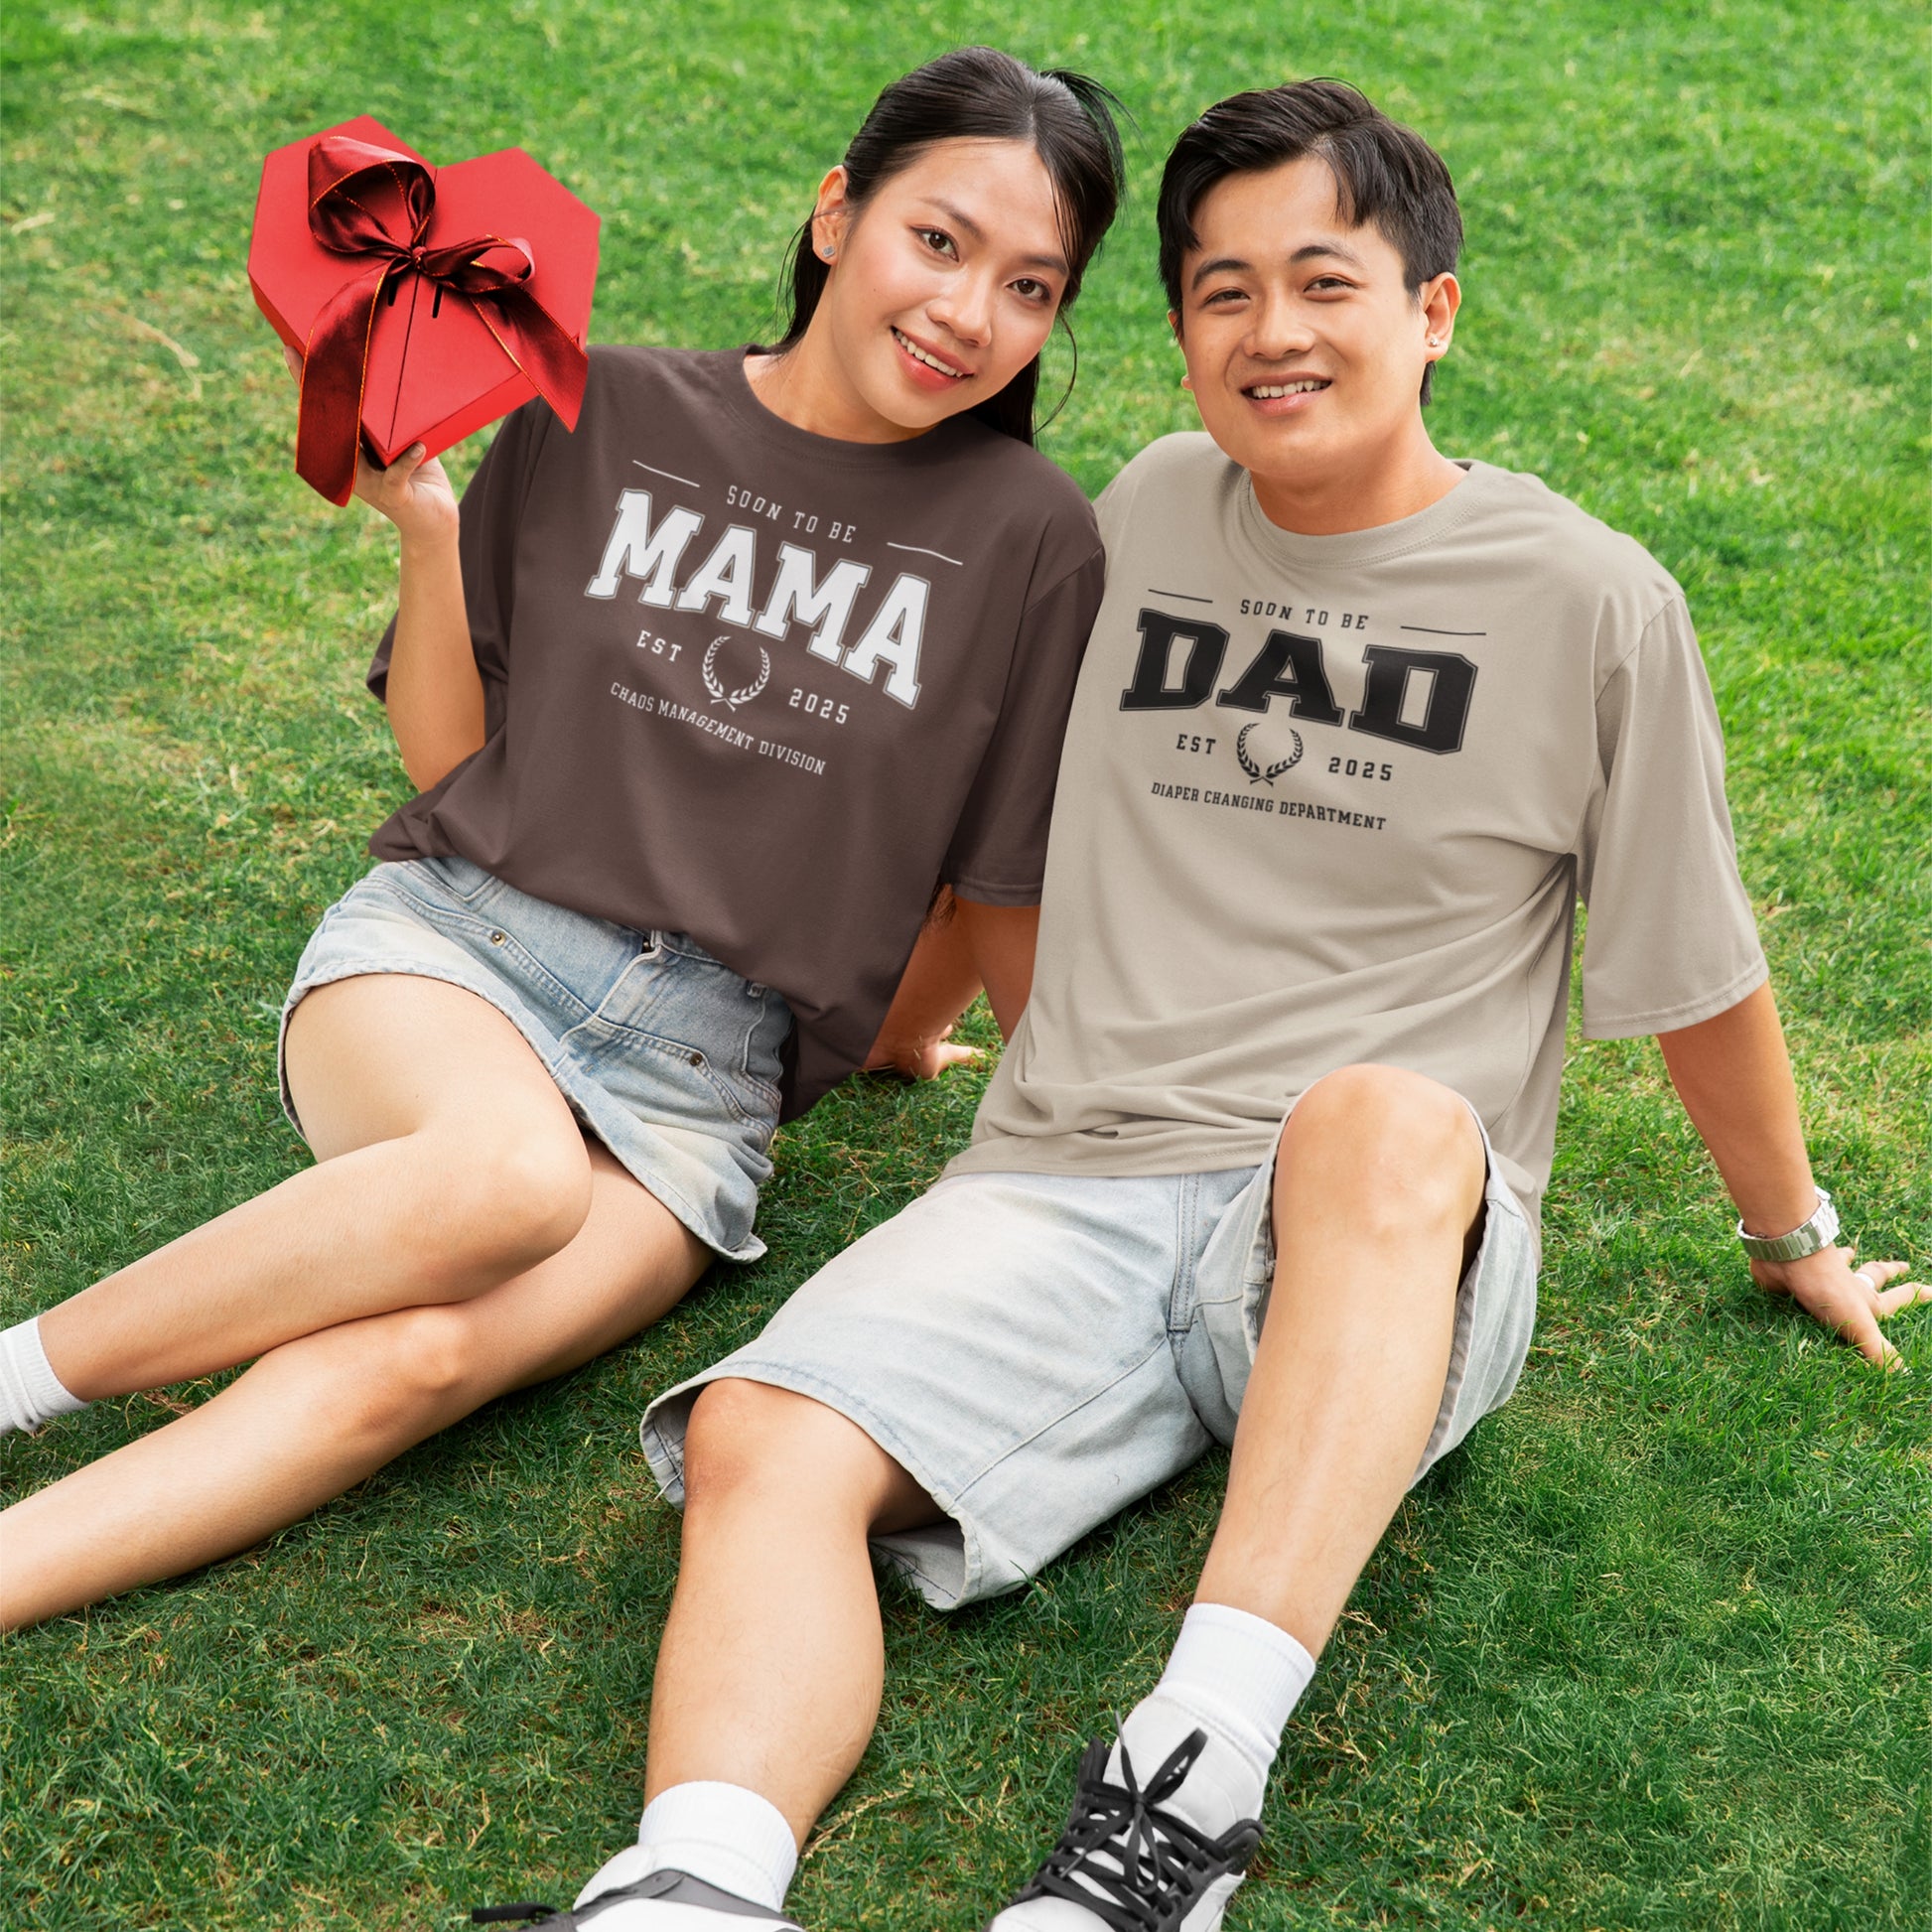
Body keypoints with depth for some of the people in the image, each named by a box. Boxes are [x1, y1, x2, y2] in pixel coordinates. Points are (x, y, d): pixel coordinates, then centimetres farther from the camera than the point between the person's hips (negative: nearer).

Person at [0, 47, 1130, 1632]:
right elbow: (451, 756, 8)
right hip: (451, 937, 0)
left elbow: (1005, 885, 10)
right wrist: (428, 530, -4)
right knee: (511, 1177, -36)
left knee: (419, 1355, -30)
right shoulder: (603, 416, 4)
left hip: (700, 1077, 0)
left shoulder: (1034, 545, 1)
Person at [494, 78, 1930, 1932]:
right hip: (1065, 1188, 3)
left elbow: (1695, 976, 14)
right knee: (763, 1441, -26)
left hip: (1390, 1241, -3)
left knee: (1382, 1114, -40)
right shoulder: (1149, 513, 15)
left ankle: (1192, 1781, -47)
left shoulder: (1586, 600, 4)